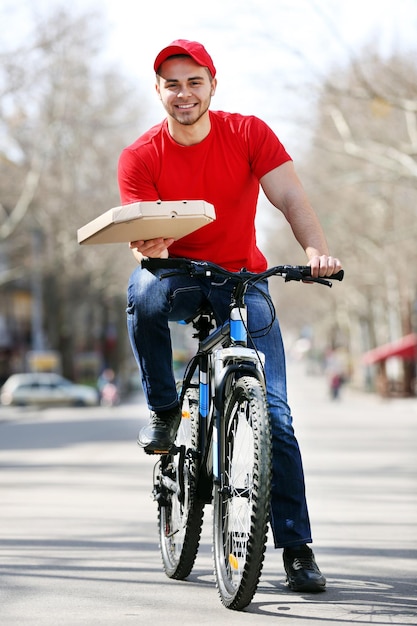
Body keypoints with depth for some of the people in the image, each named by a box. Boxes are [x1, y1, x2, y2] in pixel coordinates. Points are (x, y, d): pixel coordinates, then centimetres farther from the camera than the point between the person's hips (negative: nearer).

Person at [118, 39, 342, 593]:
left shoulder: (249, 133, -8)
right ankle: (163, 411, -12)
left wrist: (317, 250, -38)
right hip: (177, 278, 0)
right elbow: (144, 237, -16)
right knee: (143, 294, -38)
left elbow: (291, 199, -18)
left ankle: (297, 548, -4)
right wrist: (149, 247, -41)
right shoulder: (140, 157, -9)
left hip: (242, 281, 0)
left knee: (274, 413, -11)